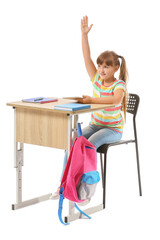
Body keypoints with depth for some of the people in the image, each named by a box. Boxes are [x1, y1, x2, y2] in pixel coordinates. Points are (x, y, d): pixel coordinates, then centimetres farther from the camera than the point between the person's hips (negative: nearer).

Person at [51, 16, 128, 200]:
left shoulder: (119, 85, -14)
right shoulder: (96, 80, 2)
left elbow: (116, 99, -38)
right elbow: (87, 58, -4)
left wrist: (92, 99, -42)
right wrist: (84, 34, -12)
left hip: (113, 129, -6)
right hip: (94, 124, 6)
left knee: (90, 144, -31)